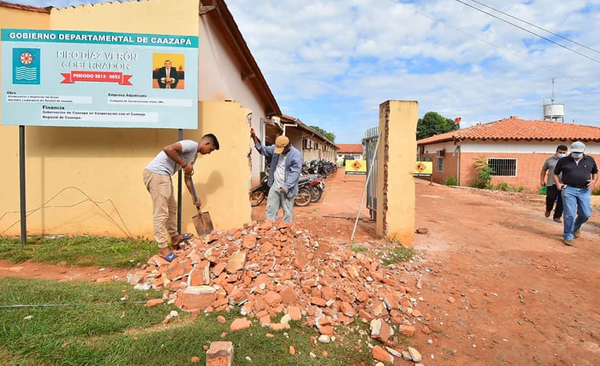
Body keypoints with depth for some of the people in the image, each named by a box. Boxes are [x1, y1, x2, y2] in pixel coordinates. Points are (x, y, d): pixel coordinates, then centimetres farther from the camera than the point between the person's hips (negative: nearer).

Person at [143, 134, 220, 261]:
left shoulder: (194, 155, 19)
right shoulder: (191, 145, -11)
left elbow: (188, 179, 25)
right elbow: (167, 149, -26)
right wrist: (184, 165, -17)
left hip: (163, 175, 11)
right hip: (155, 173, -11)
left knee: (172, 208, 20)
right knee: (161, 213, -6)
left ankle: (175, 237, 36)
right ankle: (163, 248, 2)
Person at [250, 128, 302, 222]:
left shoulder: (296, 155, -17)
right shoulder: (275, 148, 2)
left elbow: (294, 174, -20)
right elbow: (263, 149, 14)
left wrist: (286, 187, -23)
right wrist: (254, 137, 2)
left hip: (286, 188, -6)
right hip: (274, 186, 6)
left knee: (287, 212, 4)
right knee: (270, 209, 12)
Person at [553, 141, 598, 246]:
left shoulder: (590, 160, 10)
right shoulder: (563, 161, 4)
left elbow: (595, 172, 21)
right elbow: (555, 173, 13)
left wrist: (594, 181, 0)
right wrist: (558, 183, -4)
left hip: (584, 191, 3)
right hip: (569, 190, -2)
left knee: (586, 214, 2)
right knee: (569, 215, -5)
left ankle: (576, 227, 35)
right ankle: (568, 237, 7)